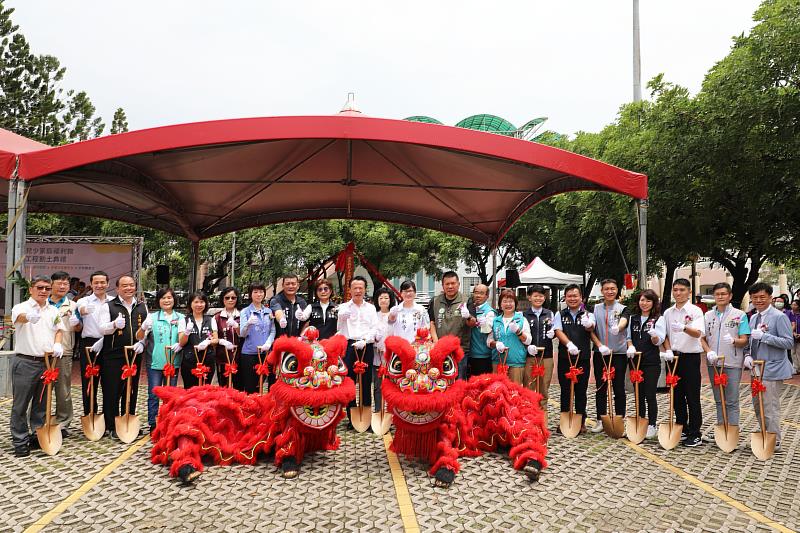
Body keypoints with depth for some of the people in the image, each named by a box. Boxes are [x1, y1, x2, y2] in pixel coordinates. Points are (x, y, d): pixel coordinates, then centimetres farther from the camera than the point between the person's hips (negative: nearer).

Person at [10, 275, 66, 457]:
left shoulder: (53, 311, 13)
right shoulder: (22, 307, -5)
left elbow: (59, 329, 15)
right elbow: (18, 316, -27)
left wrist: (57, 344, -8)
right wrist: (29, 317, -52)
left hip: (47, 362, 5)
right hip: (25, 362, -5)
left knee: (42, 404, 13)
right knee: (20, 405, 2)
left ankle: (38, 437, 24)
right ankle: (20, 442, 10)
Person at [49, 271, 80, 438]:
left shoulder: (72, 306, 7)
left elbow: (78, 328, 9)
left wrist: (75, 323, -13)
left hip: (64, 354, -1)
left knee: (63, 391, 5)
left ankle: (63, 424, 13)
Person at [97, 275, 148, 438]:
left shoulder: (142, 307, 13)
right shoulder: (108, 306, 1)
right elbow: (102, 328, -7)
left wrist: (142, 342, -2)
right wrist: (114, 324, -27)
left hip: (134, 355, 4)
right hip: (112, 356, -4)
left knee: (131, 391, 10)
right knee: (112, 391, 0)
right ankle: (111, 426, 11)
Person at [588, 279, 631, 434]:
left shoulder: (623, 309, 2)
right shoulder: (595, 309, 7)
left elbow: (623, 322, -21)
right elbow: (591, 330, 1)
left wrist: (617, 328, -44)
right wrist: (600, 345, -15)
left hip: (619, 353, -2)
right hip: (600, 353, 2)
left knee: (619, 388, 4)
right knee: (600, 388, 7)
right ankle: (600, 420, 16)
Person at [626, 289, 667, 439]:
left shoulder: (659, 319, -3)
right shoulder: (633, 319, 12)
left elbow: (659, 341, -11)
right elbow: (629, 337, 17)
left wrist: (654, 335, -33)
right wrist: (630, 346, -3)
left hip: (651, 362, -4)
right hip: (635, 360, 4)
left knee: (650, 394, -3)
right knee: (639, 393, 11)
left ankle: (652, 425, 9)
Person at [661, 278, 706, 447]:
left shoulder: (695, 311, -6)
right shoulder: (668, 312, 9)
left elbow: (697, 333, -21)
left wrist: (684, 328, -41)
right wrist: (668, 350, -5)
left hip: (690, 357, -5)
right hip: (674, 357, 5)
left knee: (692, 397, -1)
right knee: (677, 395, 12)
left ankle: (695, 434, 6)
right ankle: (681, 429, 23)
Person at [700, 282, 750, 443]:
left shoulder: (739, 315, -1)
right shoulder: (708, 315, 9)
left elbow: (744, 341, -5)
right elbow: (702, 338, 9)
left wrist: (733, 341, -26)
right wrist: (708, 351, -9)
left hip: (732, 364, -4)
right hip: (713, 363, 4)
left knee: (731, 401, -2)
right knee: (719, 400, 13)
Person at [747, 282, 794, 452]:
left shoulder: (779, 317, -12)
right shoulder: (753, 318, 11)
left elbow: (789, 342, -17)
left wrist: (764, 336, -25)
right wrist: (748, 356, 1)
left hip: (772, 370, -8)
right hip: (757, 369, 8)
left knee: (770, 408, -3)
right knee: (758, 406, 17)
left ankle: (774, 443, 11)